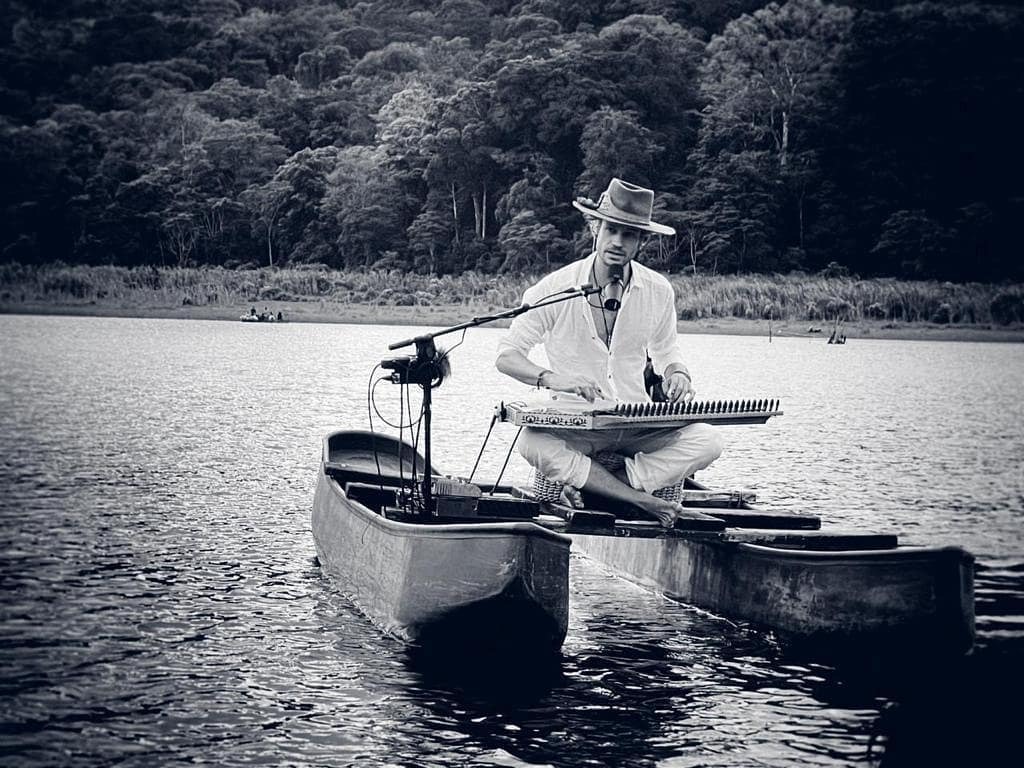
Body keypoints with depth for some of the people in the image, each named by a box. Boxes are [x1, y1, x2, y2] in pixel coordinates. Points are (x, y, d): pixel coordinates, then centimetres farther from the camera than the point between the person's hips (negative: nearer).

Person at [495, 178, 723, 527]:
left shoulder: (658, 291, 4)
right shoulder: (556, 287, -6)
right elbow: (507, 356, -4)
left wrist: (677, 374, -6)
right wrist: (554, 379, -24)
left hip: (637, 425, 3)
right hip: (574, 424, -2)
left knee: (706, 442, -24)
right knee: (533, 442, -35)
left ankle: (593, 491, -23)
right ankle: (644, 502, -28)